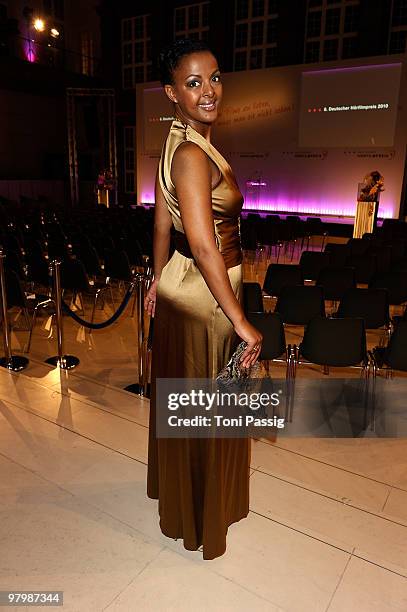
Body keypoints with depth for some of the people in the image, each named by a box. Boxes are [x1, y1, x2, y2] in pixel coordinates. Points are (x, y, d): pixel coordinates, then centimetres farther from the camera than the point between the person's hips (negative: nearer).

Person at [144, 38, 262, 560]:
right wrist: (241, 322, -27)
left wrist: (158, 281, 21)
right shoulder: (193, 154, -22)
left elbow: (162, 223, 14)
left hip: (183, 285, 10)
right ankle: (199, 515, 34)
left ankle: (178, 486, 49)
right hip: (204, 295, -10)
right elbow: (205, 247, -30)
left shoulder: (178, 146, 9)